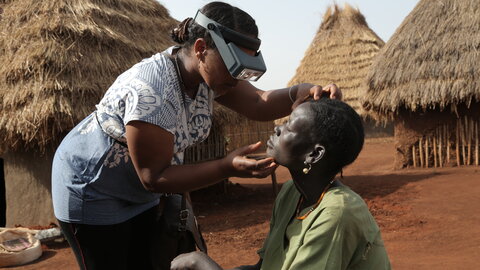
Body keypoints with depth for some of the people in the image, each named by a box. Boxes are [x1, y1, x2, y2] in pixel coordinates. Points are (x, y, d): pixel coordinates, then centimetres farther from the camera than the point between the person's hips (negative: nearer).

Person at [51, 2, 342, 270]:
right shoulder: (152, 92, -35)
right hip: (91, 191, -8)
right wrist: (228, 167, -35)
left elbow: (259, 104, -12)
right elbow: (153, 177, -29)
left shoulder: (208, 70, -11)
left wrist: (305, 91, -31)